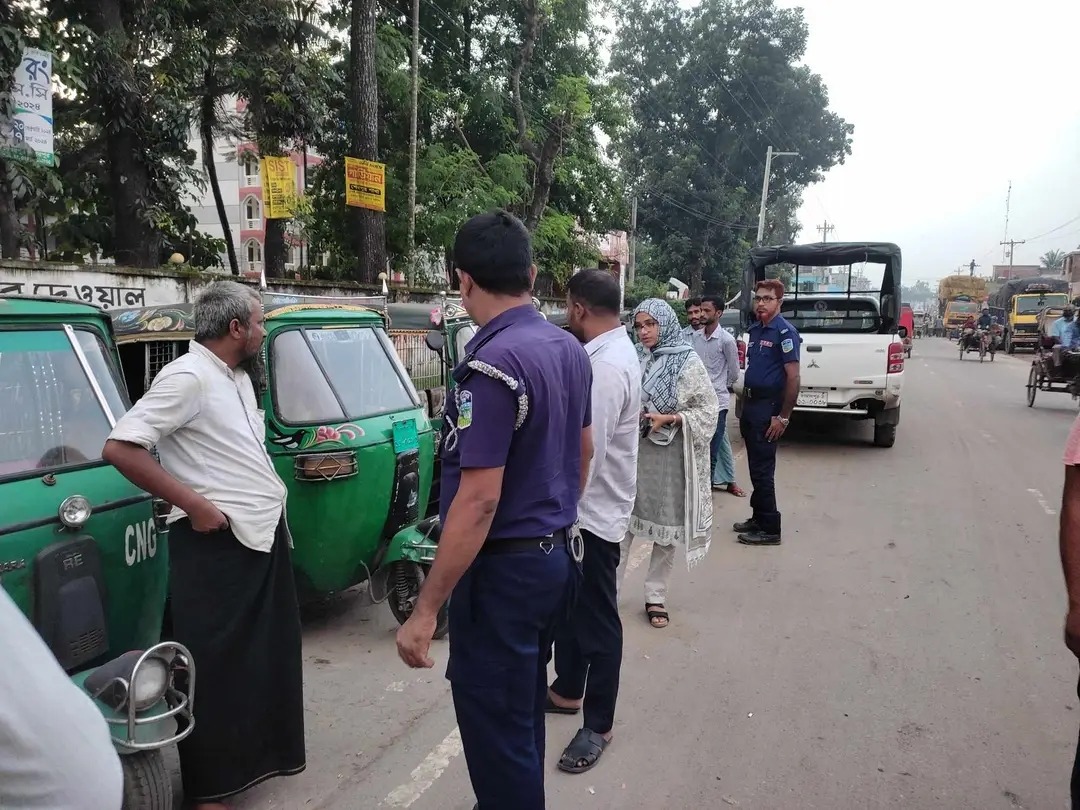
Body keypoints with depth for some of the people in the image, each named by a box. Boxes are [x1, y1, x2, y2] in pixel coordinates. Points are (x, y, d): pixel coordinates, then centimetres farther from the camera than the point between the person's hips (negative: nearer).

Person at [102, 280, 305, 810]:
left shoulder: (238, 376, 12)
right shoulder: (188, 377, -17)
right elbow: (120, 448, -23)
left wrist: (270, 504, 14)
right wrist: (194, 505, -20)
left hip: (263, 536, 9)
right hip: (217, 544, -9)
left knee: (267, 655, 20)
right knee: (216, 666, 3)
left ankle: (262, 752, 38)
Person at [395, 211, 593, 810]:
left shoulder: (491, 364, -23)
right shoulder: (570, 348, 4)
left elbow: (479, 500, -26)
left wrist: (425, 610, -20)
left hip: (504, 569, -9)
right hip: (557, 555, 9)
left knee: (497, 730, 8)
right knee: (524, 711, 25)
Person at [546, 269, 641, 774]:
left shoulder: (607, 366, -24)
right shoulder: (610, 351, 8)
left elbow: (587, 451, -26)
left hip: (593, 511, -10)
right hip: (584, 506, 10)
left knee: (597, 619, 4)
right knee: (570, 605, 23)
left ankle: (597, 725, 20)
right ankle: (568, 690, 42)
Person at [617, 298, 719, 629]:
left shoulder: (688, 362, -6)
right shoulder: (635, 359, 3)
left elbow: (708, 409, -6)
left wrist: (670, 419, -18)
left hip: (670, 454, -2)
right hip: (634, 450, 3)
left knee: (667, 525, 7)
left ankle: (656, 596, 21)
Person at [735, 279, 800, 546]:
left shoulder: (784, 332, -12)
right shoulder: (755, 330, 12)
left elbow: (793, 377, -16)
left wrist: (783, 416, -18)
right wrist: (744, 408, 16)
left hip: (768, 407, -8)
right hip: (751, 404, 8)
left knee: (762, 469, -5)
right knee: (755, 466, 15)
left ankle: (770, 529, 4)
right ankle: (759, 517, 27)